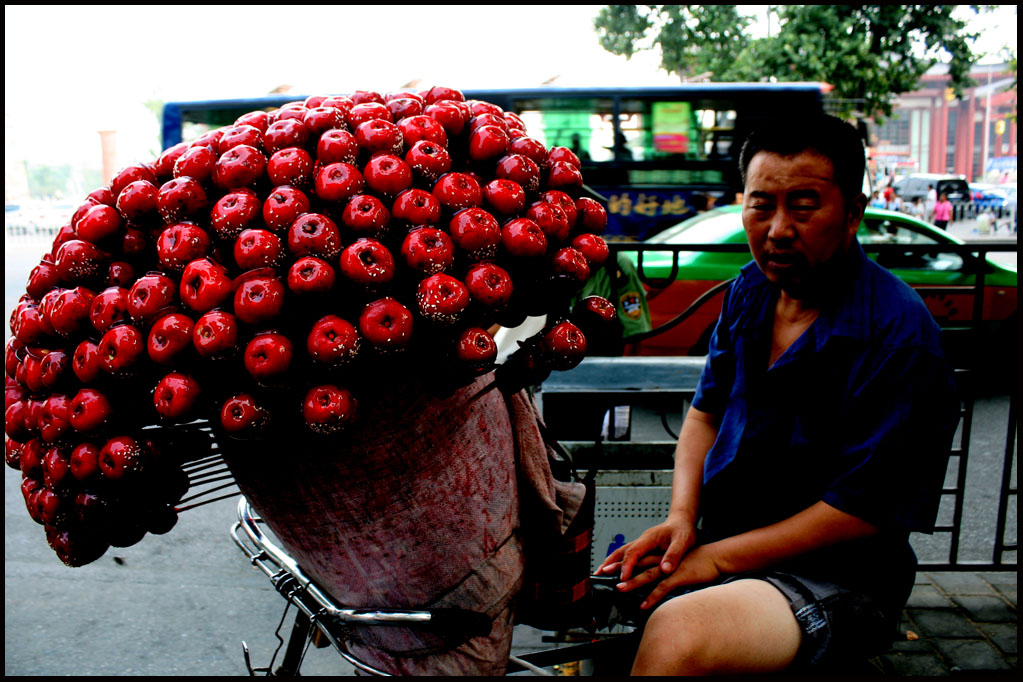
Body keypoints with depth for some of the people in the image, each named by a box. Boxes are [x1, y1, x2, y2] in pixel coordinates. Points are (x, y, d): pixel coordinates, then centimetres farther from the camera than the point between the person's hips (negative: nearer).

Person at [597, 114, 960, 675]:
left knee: (674, 635, -35)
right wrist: (681, 518, -5)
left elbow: (861, 509, -19)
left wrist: (717, 556, -18)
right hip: (720, 543, 7)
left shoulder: (899, 333, -18)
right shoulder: (750, 290, 4)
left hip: (836, 577, -6)